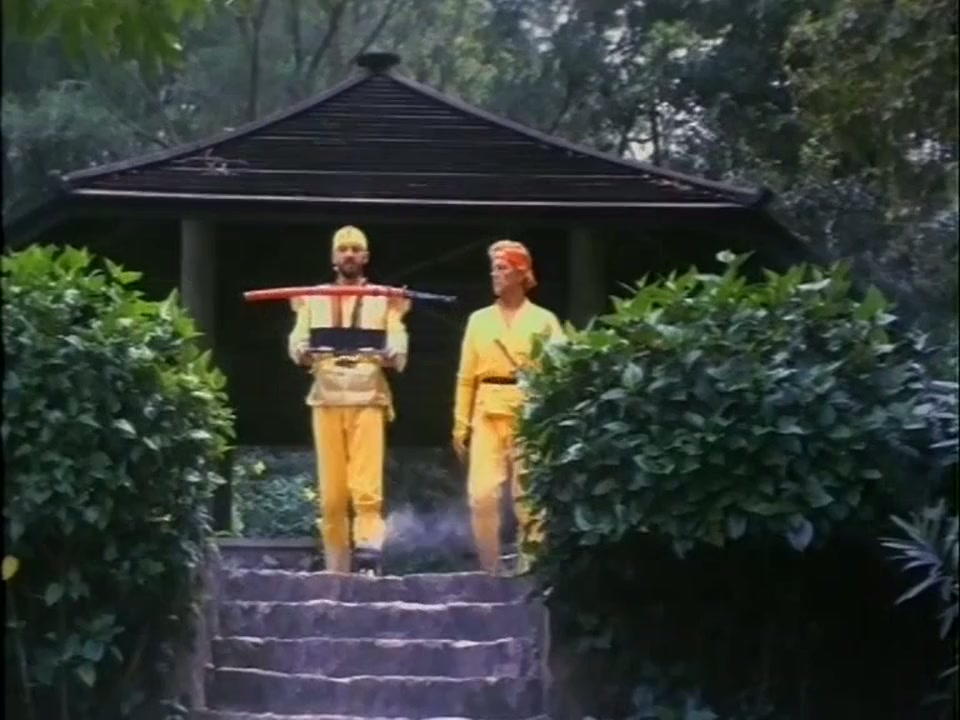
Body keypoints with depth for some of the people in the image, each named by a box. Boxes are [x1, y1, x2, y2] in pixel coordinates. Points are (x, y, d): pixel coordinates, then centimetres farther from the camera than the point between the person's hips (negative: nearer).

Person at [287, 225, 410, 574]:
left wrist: (396, 319, -10)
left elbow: (399, 360, 7)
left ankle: (368, 550, -22)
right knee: (331, 493, 1)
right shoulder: (314, 299, 15)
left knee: (367, 488, -15)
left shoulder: (383, 301, 11)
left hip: (368, 398, -1)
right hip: (326, 398, 2)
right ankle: (336, 568, 6)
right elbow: (297, 353, 9)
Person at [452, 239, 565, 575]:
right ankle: (491, 568, 2)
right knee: (482, 494, -8)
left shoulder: (544, 320, 6)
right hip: (488, 415, 2)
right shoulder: (479, 320, 13)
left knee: (529, 496, 0)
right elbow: (466, 376, 11)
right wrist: (460, 424, 6)